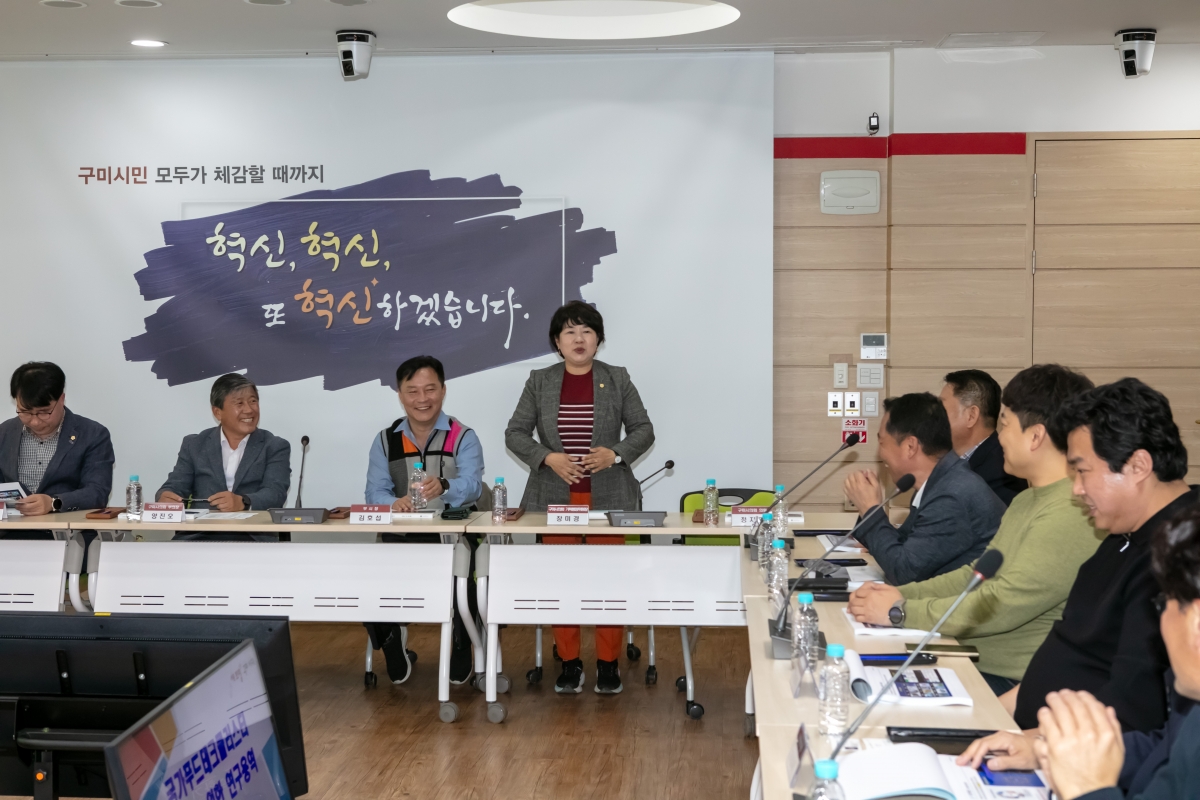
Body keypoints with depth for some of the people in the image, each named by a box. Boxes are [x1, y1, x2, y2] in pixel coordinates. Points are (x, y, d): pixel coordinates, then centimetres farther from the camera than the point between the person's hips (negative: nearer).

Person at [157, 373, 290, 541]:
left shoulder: (276, 447, 10)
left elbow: (275, 494, -4)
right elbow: (175, 487, 8)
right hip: (199, 537, 1)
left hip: (253, 539, -1)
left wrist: (242, 503, -26)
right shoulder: (194, 445, 17)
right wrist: (165, 497, -17)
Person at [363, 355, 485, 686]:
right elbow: (376, 491, 1)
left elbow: (471, 485, -16)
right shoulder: (385, 441, 11)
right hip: (400, 537, 2)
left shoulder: (463, 437, 2)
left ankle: (462, 652, 0)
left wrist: (443, 487, -41)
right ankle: (394, 646, 8)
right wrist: (394, 503, -26)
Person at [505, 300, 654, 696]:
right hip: (556, 497, 1)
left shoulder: (618, 380, 3)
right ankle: (570, 664, 16)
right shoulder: (540, 381, 5)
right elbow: (515, 433, 4)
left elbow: (643, 431, 5)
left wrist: (615, 454, -13)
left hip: (608, 497, -1)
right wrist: (548, 457, -13)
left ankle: (608, 664, 12)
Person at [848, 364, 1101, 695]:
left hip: (1010, 684, -9)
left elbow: (1002, 606, -22)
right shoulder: (1027, 501, 16)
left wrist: (900, 611, -14)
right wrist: (901, 594, 3)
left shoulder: (1072, 513, -20)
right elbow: (977, 574, 19)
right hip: (973, 661, 10)